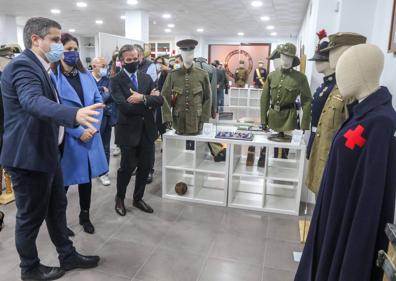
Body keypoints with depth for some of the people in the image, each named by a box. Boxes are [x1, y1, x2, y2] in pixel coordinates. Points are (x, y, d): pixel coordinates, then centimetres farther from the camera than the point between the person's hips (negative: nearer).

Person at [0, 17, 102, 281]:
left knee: (57, 207, 19)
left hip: (46, 152, 10)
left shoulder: (38, 67, 13)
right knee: (31, 216, 8)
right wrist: (75, 114, -55)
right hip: (29, 156, -10)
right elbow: (33, 102, -39)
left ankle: (68, 256, 36)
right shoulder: (23, 66, -20)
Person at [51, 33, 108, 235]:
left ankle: (85, 216, 33)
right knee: (64, 181, 8)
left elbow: (98, 101, 8)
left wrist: (94, 126, -7)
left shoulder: (86, 75, 10)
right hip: (66, 139, -5)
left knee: (87, 178, 15)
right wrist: (79, 132, -18)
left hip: (90, 135, 5)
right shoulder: (52, 77, -9)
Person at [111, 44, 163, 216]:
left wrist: (143, 98, -22)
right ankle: (119, 198, 33)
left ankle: (138, 198, 33)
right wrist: (149, 101, -13)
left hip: (147, 130, 5)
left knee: (145, 167, 12)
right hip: (128, 131, -4)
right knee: (127, 167, 7)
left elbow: (159, 100, -5)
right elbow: (125, 107, -22)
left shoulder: (146, 78, 8)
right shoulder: (116, 81, -8)